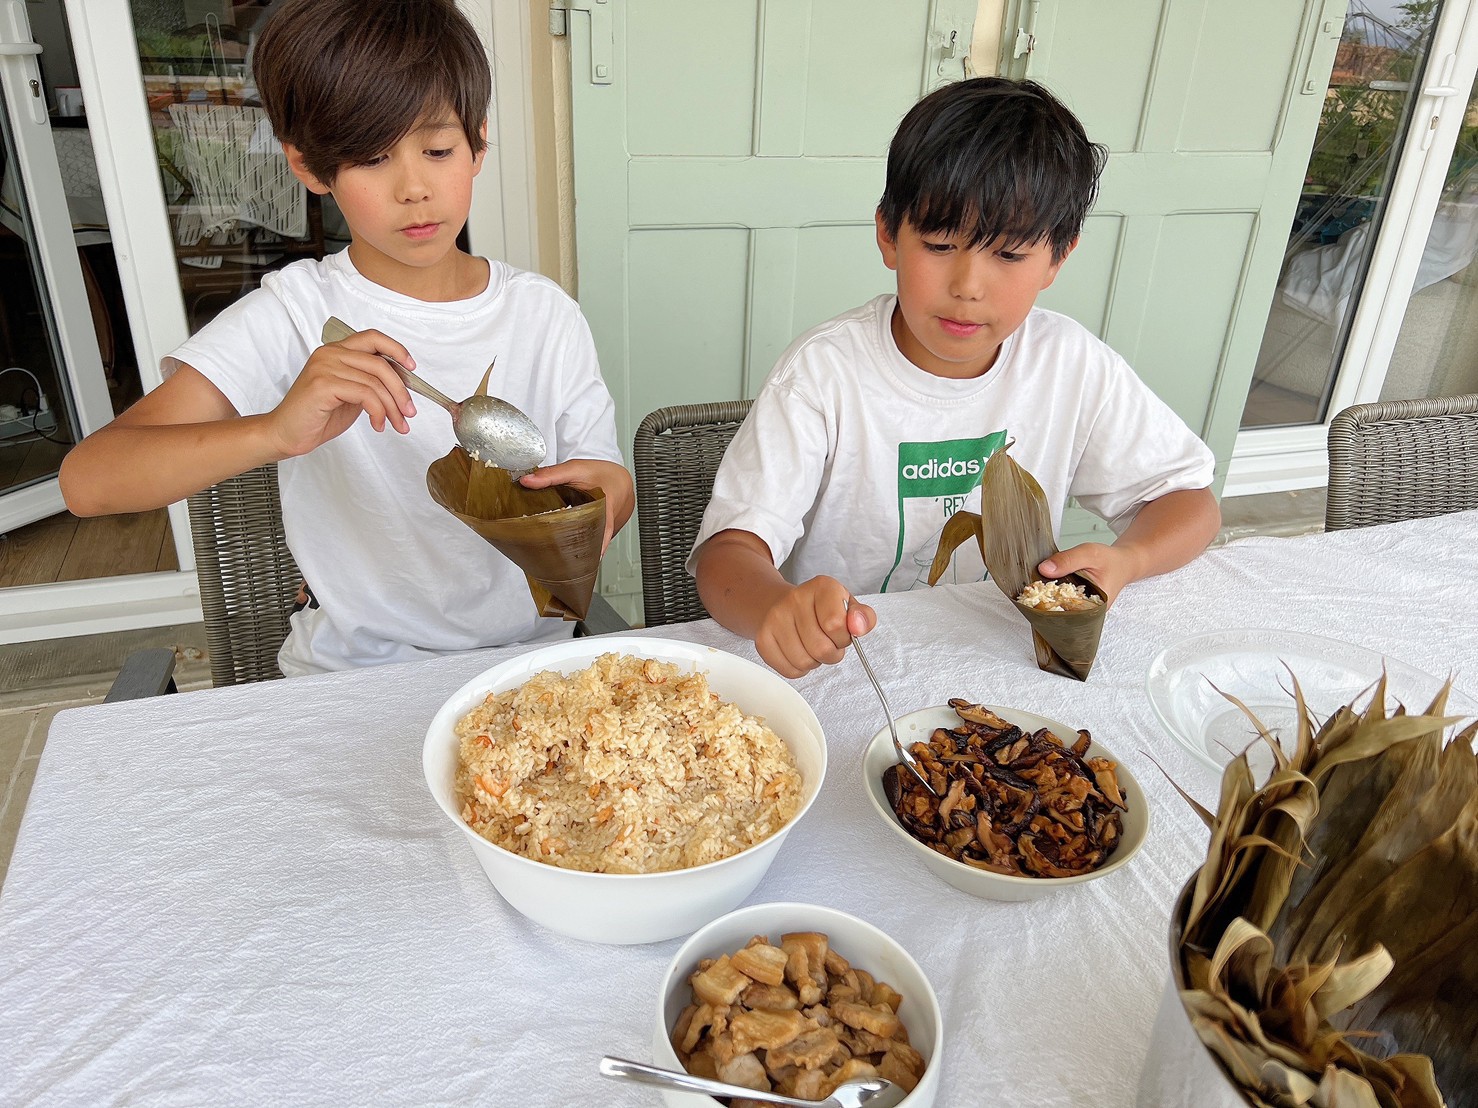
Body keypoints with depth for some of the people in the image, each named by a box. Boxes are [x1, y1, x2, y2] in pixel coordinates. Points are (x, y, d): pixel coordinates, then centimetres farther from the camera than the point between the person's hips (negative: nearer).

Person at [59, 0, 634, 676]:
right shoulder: (293, 316, -7)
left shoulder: (546, 316, 1)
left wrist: (609, 491, -17)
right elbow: (87, 481, -14)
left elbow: (601, 480, 7)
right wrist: (275, 431, -31)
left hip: (525, 666, 3)